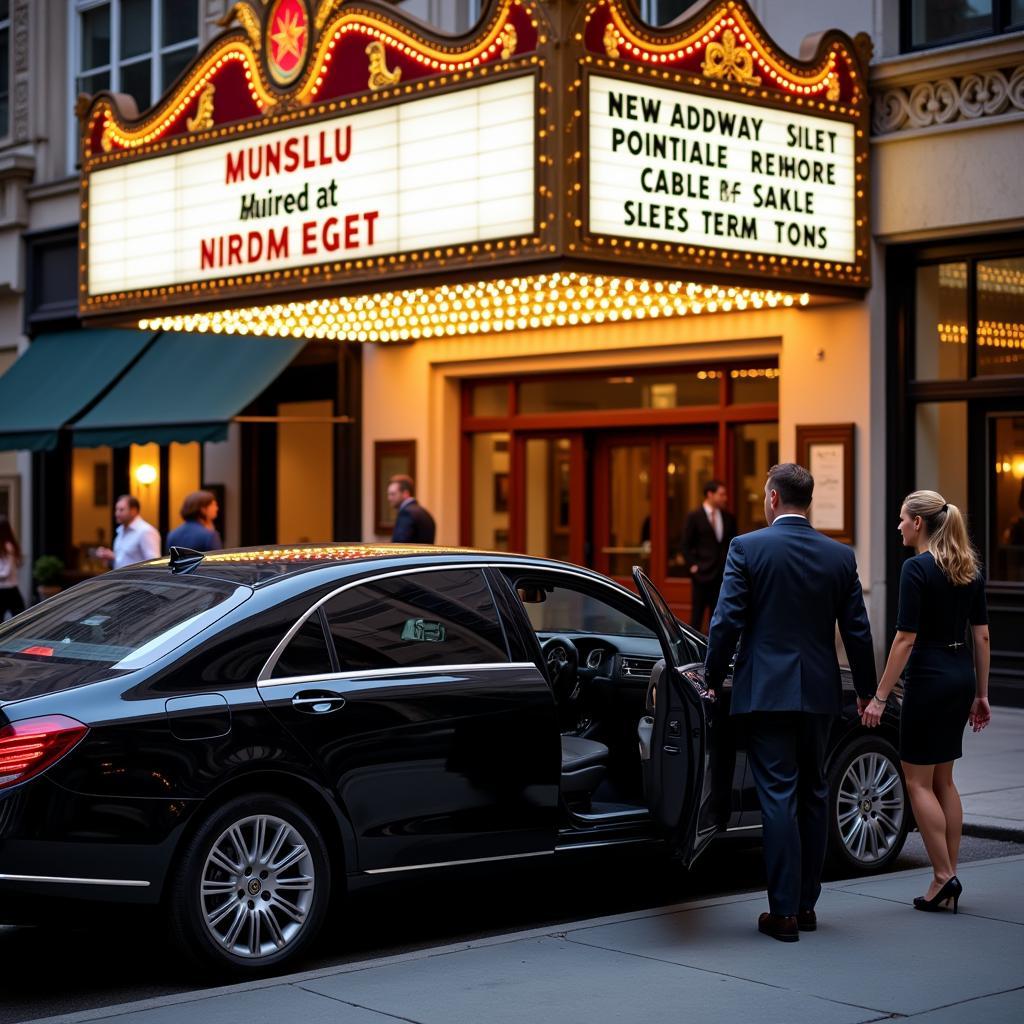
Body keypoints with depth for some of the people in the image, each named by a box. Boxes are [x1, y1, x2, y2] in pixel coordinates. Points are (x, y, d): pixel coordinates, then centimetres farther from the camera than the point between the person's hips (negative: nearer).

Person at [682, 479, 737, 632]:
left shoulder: (729, 518, 10)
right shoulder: (694, 517, -3)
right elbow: (686, 545, -2)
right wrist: (693, 565, -9)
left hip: (723, 574, 4)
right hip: (703, 574, -4)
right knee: (697, 614, -1)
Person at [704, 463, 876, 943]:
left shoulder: (747, 548, -7)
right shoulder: (840, 556, 4)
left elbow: (726, 621, -10)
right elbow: (857, 631, 7)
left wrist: (713, 679, 3)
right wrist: (865, 691, 18)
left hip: (765, 691, -4)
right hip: (819, 692, 4)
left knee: (778, 797, -2)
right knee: (813, 795, 14)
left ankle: (784, 912, -1)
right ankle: (806, 904, 20)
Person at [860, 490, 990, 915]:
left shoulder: (917, 568, -15)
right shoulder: (969, 569, 8)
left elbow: (906, 639, -17)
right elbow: (981, 635, 10)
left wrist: (880, 696, -13)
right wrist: (981, 694, 16)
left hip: (929, 679, -8)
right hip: (962, 676, 8)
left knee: (918, 781, 1)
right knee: (942, 779, 14)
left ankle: (943, 877, -2)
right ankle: (949, 879, 15)